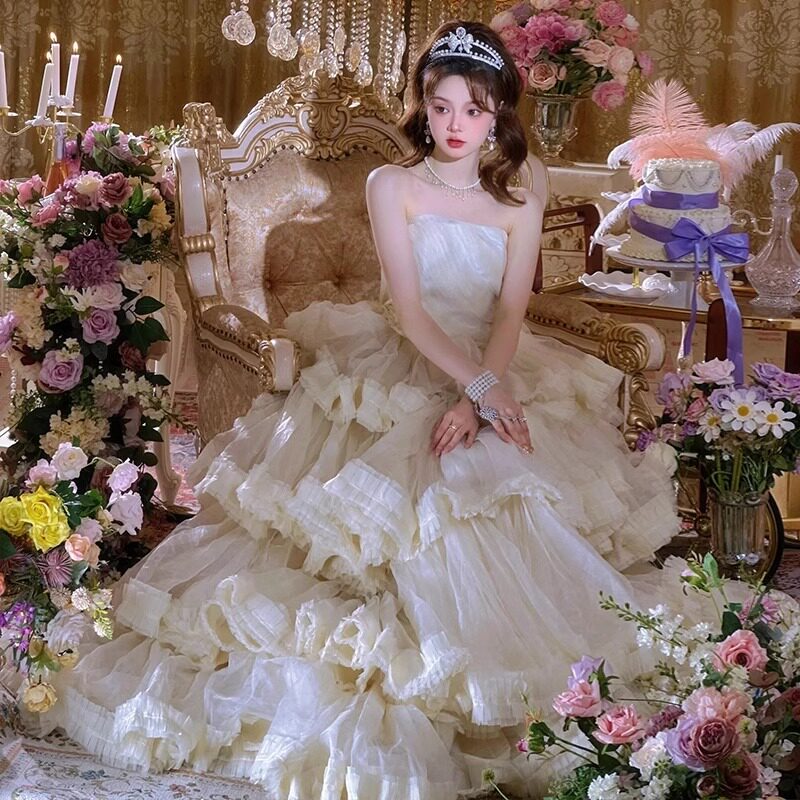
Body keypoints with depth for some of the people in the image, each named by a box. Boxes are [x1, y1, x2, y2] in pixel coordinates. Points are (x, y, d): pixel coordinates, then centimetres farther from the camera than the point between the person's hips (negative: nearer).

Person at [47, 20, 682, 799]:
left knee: (512, 507, -21)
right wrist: (477, 385, -22)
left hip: (500, 374, 2)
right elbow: (409, 309, -9)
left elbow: (510, 316, -4)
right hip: (403, 374, -2)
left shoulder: (519, 203, 7)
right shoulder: (392, 186, 0)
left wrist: (477, 401, -22)